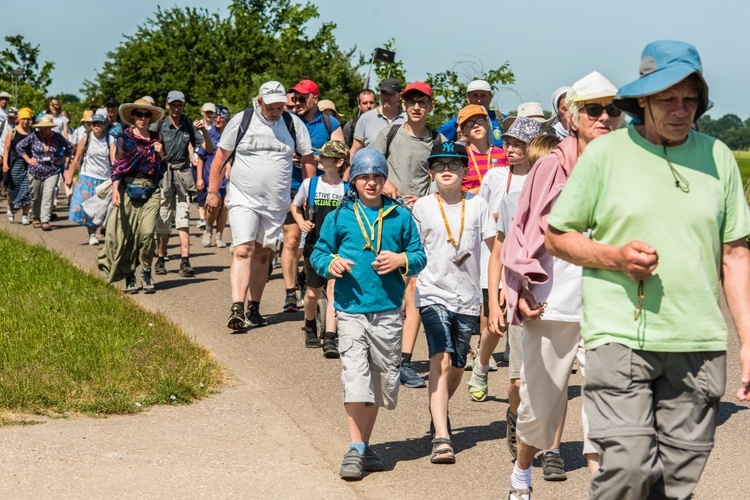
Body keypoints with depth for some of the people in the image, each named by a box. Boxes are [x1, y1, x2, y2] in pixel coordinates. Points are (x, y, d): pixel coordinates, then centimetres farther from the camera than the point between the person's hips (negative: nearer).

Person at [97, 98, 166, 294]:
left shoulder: (156, 138, 13)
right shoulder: (125, 137, 3)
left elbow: (163, 168, 20)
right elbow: (117, 165, -1)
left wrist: (161, 154, 0)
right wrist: (115, 190, -12)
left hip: (151, 191, 2)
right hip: (129, 189, -2)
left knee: (147, 232, -13)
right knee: (126, 235, -2)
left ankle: (146, 274, 2)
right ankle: (129, 277, 9)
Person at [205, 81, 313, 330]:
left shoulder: (294, 124, 3)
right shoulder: (241, 121, -2)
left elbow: (307, 159, 12)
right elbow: (220, 157, 5)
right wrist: (212, 192, 3)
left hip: (276, 204, 3)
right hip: (243, 200, -3)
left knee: (263, 254, 9)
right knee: (243, 251, -15)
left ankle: (254, 309, 17)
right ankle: (237, 309, -22)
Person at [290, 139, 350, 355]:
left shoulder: (348, 190, -2)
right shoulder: (310, 184, 0)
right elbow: (295, 206, 16)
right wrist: (301, 222, -2)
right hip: (314, 246, 1)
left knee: (334, 289, -14)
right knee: (313, 293, 9)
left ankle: (330, 339, -17)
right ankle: (310, 327, 37)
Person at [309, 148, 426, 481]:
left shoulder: (400, 216, 8)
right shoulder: (339, 217, 6)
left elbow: (419, 255, 10)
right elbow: (318, 253, 10)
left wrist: (401, 260, -10)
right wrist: (330, 263, -12)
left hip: (388, 310, 2)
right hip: (351, 308, -2)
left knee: (382, 379, 9)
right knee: (355, 378, -11)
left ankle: (365, 446, 22)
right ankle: (355, 450, -6)